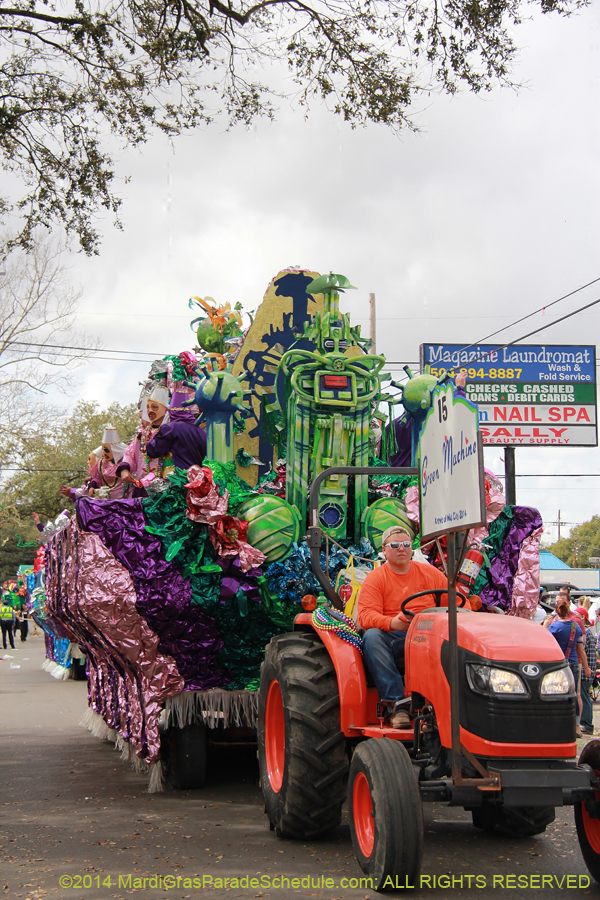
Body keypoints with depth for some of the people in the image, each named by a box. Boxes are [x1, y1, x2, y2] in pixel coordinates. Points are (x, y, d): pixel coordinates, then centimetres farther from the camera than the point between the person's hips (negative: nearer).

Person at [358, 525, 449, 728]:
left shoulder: (429, 573, 16)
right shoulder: (375, 578, 7)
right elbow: (365, 615, -8)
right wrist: (391, 623, -28)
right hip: (391, 636, -1)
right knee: (371, 636, -34)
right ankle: (397, 703, -37)